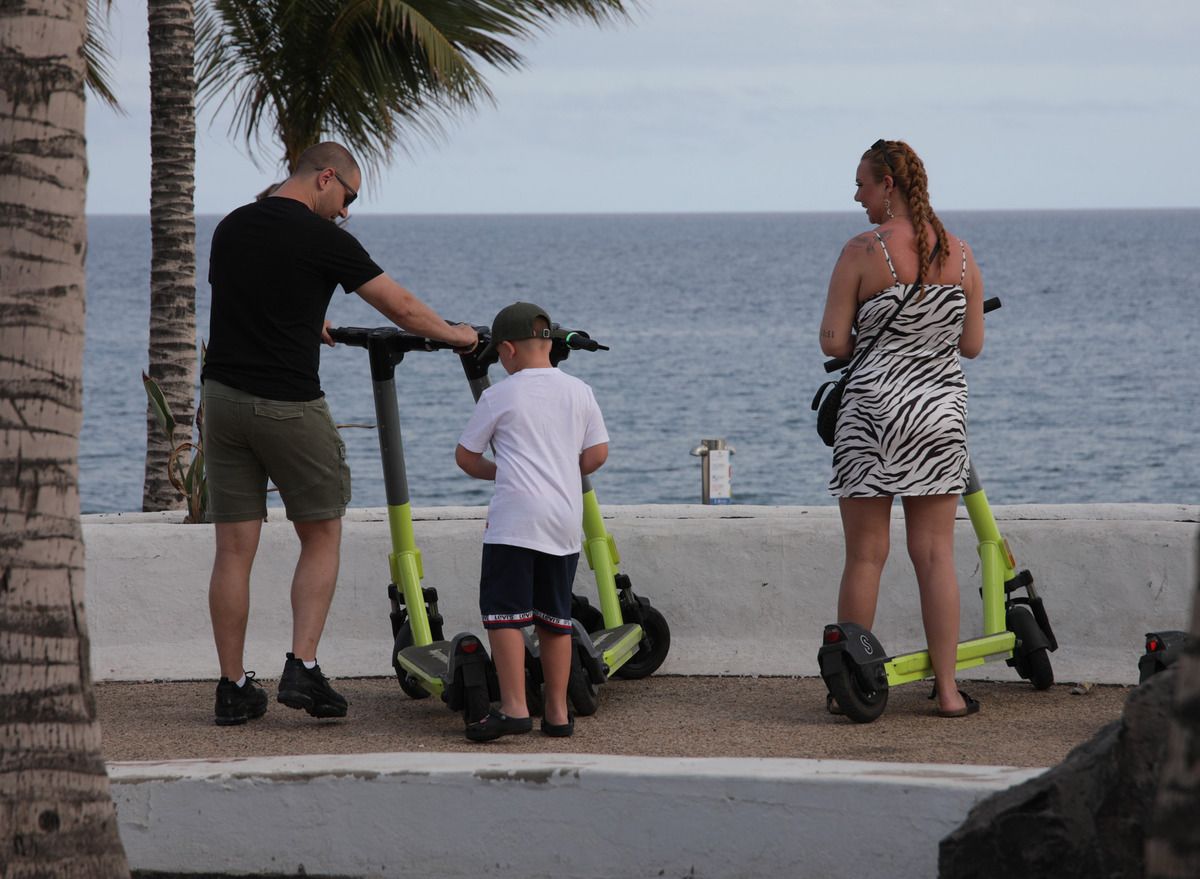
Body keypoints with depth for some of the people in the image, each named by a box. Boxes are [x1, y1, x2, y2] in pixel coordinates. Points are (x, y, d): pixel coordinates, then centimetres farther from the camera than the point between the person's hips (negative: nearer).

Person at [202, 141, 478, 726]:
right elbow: (402, 309, -2)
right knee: (321, 537, 9)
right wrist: (454, 335, 17)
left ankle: (234, 688, 8)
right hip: (288, 405, -5)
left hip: (222, 395, 5)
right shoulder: (323, 238, -7)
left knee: (234, 549, 6)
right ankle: (302, 669, -2)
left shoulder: (230, 228, 11)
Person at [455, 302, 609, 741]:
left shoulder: (499, 396, 1)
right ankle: (557, 712, 12)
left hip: (516, 516, -5)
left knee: (504, 610, -5)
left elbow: (465, 456, 7)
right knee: (555, 615, 11)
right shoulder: (579, 392, 11)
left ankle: (514, 707, -16)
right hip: (566, 518, 5)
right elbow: (598, 453, 10)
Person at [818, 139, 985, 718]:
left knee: (865, 556, 4)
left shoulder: (863, 252, -10)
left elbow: (833, 341, -10)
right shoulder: (960, 254, 3)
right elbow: (973, 345, 7)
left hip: (872, 409, -3)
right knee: (935, 554, 8)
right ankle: (947, 688, 7)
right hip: (941, 410, 3)